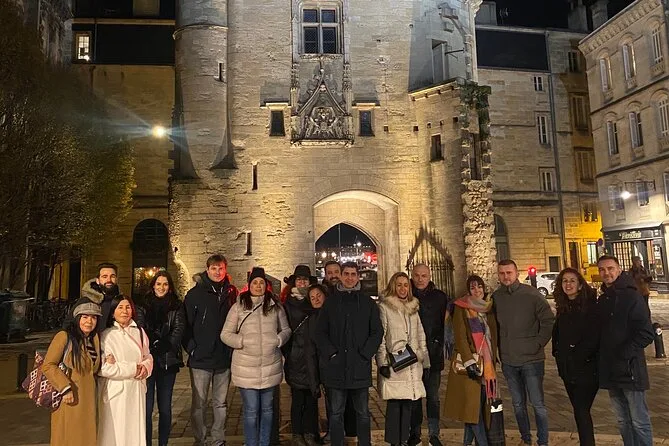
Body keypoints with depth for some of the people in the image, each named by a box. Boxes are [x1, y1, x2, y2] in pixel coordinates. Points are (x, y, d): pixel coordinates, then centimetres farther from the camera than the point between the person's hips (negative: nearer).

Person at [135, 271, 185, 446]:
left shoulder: (177, 306, 8)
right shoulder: (143, 305, 10)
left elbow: (179, 329, -2)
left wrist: (164, 345, -15)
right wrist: (155, 344, -13)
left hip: (168, 361, 0)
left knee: (165, 407, 6)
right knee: (147, 407, -3)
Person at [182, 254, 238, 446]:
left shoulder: (231, 293, 5)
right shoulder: (195, 294, -4)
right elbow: (185, 324, -4)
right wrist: (191, 348, -9)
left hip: (224, 359, 3)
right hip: (201, 359, -3)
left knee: (221, 404, 13)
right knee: (199, 404, 7)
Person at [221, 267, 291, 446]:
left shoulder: (275, 305, 5)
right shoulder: (238, 306, -1)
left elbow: (286, 329, 13)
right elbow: (225, 334, 1)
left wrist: (279, 340, -7)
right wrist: (242, 341, -13)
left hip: (271, 366, 3)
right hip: (246, 368, -2)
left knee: (267, 408, 16)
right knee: (251, 410, 5)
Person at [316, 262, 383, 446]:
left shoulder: (368, 303, 6)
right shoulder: (331, 303, 7)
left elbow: (377, 332, 3)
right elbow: (320, 332, 5)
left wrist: (365, 354, -7)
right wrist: (331, 353, -7)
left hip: (360, 367, 0)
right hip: (336, 367, 0)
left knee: (363, 413, 11)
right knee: (336, 414, 8)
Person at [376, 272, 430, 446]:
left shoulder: (413, 308, 15)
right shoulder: (384, 307, -2)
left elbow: (421, 337, 18)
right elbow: (380, 338, -6)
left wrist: (425, 362, 14)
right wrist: (382, 363, -12)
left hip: (413, 365, 5)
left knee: (407, 405, 7)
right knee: (394, 405, -2)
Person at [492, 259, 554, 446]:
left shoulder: (532, 294, -9)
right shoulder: (495, 297, 1)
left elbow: (548, 321, -6)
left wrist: (538, 343, -10)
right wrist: (500, 349, 4)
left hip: (531, 359, -3)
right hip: (508, 361, 3)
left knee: (537, 404, 5)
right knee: (518, 403, 15)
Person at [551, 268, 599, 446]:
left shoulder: (590, 306, -10)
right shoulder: (563, 308, 9)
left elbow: (594, 337, -16)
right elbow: (557, 334, 15)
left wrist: (577, 357, -15)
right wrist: (559, 354, 2)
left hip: (586, 368, -6)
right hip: (567, 369, 6)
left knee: (581, 411, -5)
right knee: (580, 410, 15)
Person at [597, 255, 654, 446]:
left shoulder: (632, 297, -10)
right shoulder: (602, 300, 11)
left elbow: (646, 334, -15)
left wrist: (623, 354, -18)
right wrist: (600, 356, 7)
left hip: (630, 370, -7)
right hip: (610, 371, 7)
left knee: (639, 422, 3)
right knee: (623, 421, 17)